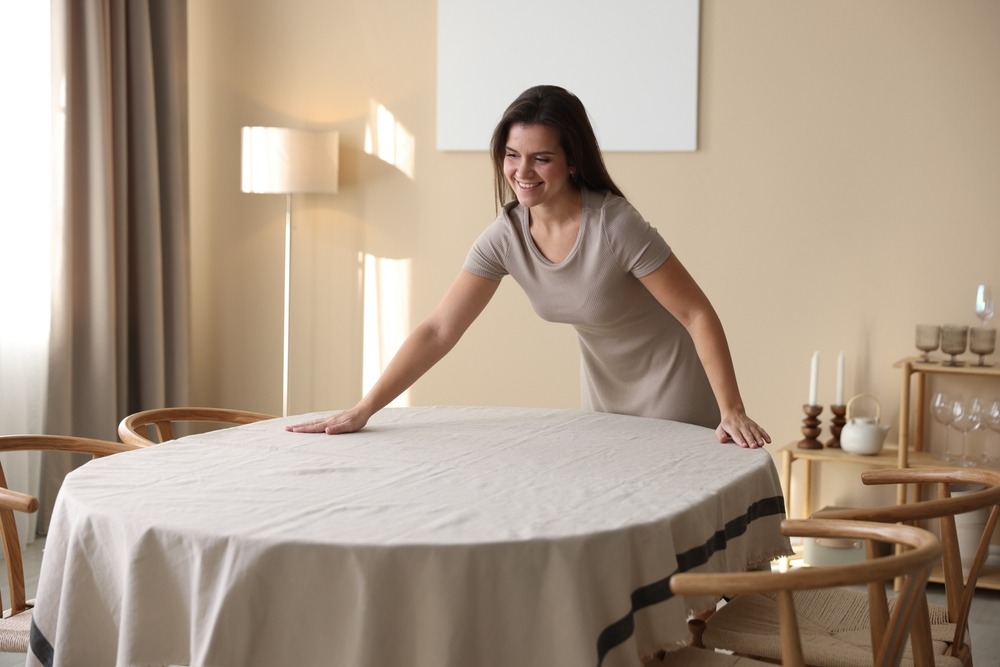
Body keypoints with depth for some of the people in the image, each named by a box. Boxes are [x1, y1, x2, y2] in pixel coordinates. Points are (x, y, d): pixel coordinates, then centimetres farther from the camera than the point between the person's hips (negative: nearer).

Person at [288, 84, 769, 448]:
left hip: (672, 391, -5)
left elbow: (698, 314, -25)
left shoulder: (616, 226, -29)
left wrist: (732, 413, -32)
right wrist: (362, 411, -22)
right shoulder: (505, 237, -15)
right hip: (603, 391, 5)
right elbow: (438, 329, -16)